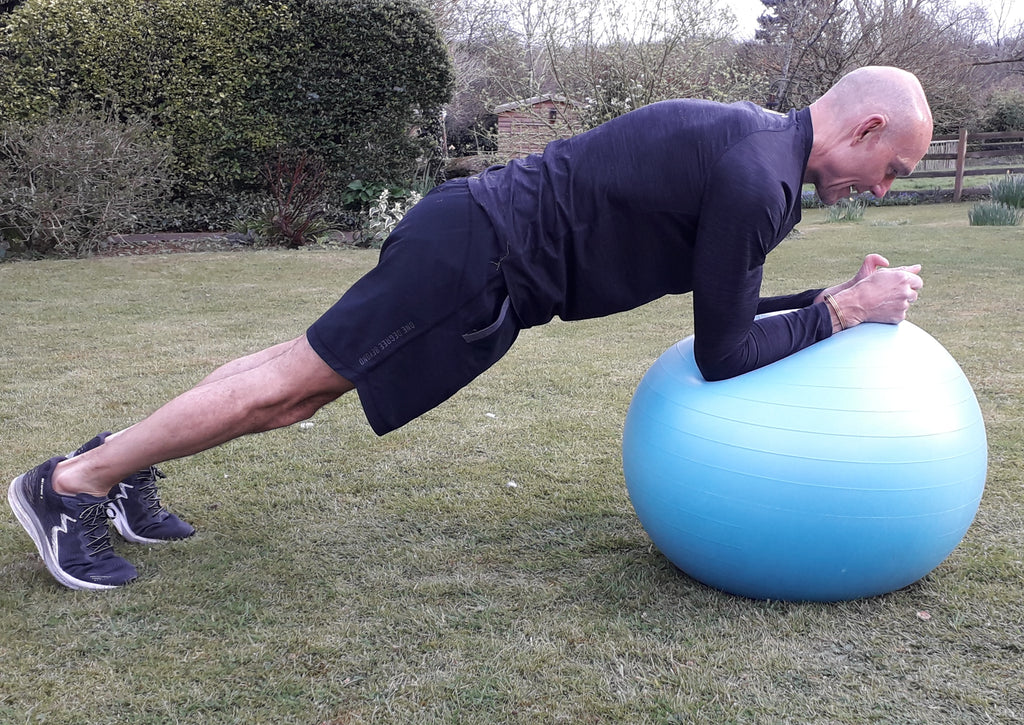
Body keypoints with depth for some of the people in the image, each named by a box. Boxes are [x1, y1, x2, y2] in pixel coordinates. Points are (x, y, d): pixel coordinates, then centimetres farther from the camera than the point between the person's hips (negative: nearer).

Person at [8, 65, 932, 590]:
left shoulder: (752, 137, 13)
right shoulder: (754, 181, -18)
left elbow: (718, 305, 21)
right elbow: (719, 357, -13)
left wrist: (835, 296, 16)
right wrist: (839, 311, -5)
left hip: (487, 235, 9)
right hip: (480, 258, -9)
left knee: (306, 374, 15)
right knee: (300, 379, -3)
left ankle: (124, 461, 28)